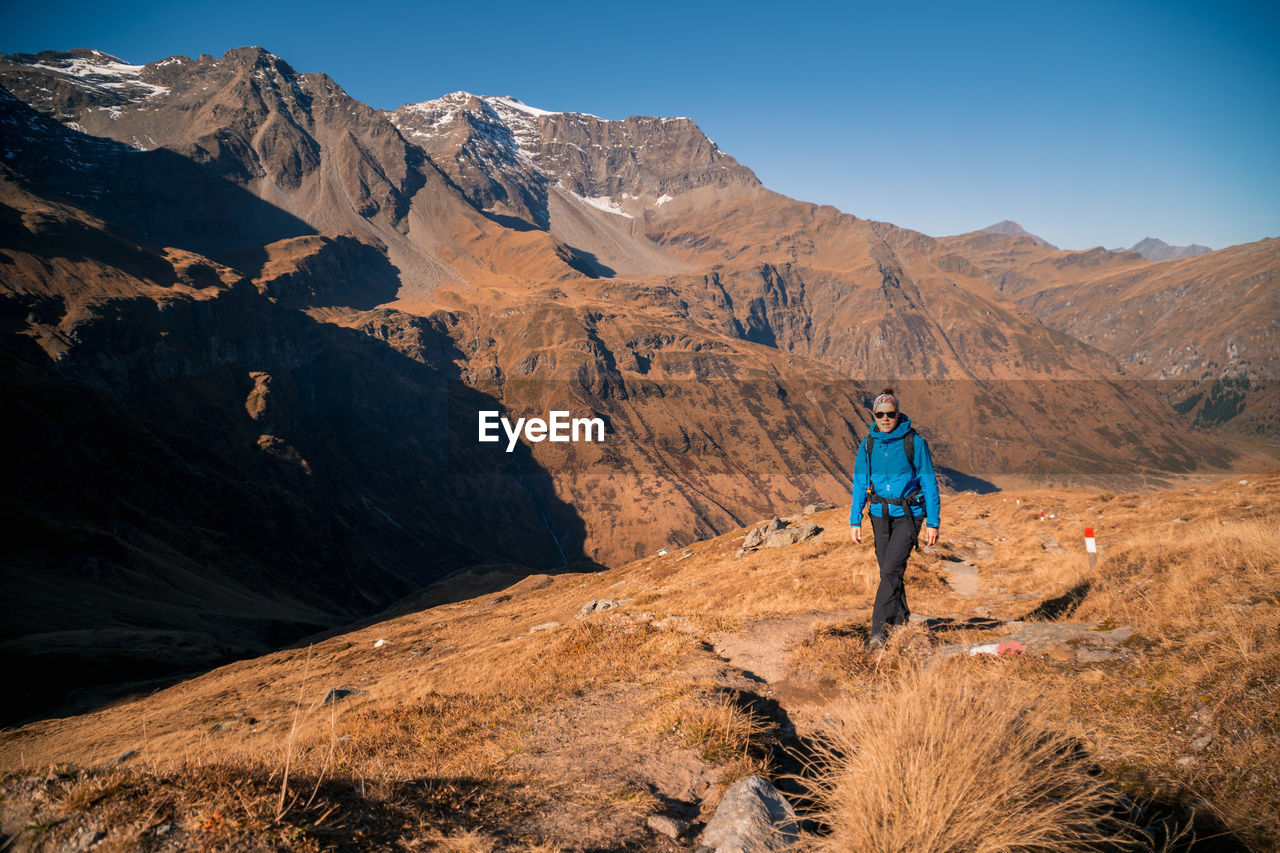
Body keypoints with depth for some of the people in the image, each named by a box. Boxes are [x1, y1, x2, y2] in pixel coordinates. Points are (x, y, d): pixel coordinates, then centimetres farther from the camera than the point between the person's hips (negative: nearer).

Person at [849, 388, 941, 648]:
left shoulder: (914, 442, -8)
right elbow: (860, 484, 7)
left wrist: (933, 522, -6)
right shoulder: (867, 445, 2)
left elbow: (929, 483, -4)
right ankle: (901, 618, 30)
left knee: (892, 568, -16)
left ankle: (879, 627, -14)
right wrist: (855, 521, 1)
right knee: (888, 570, 10)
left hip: (908, 513, -4)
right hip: (880, 514, 4)